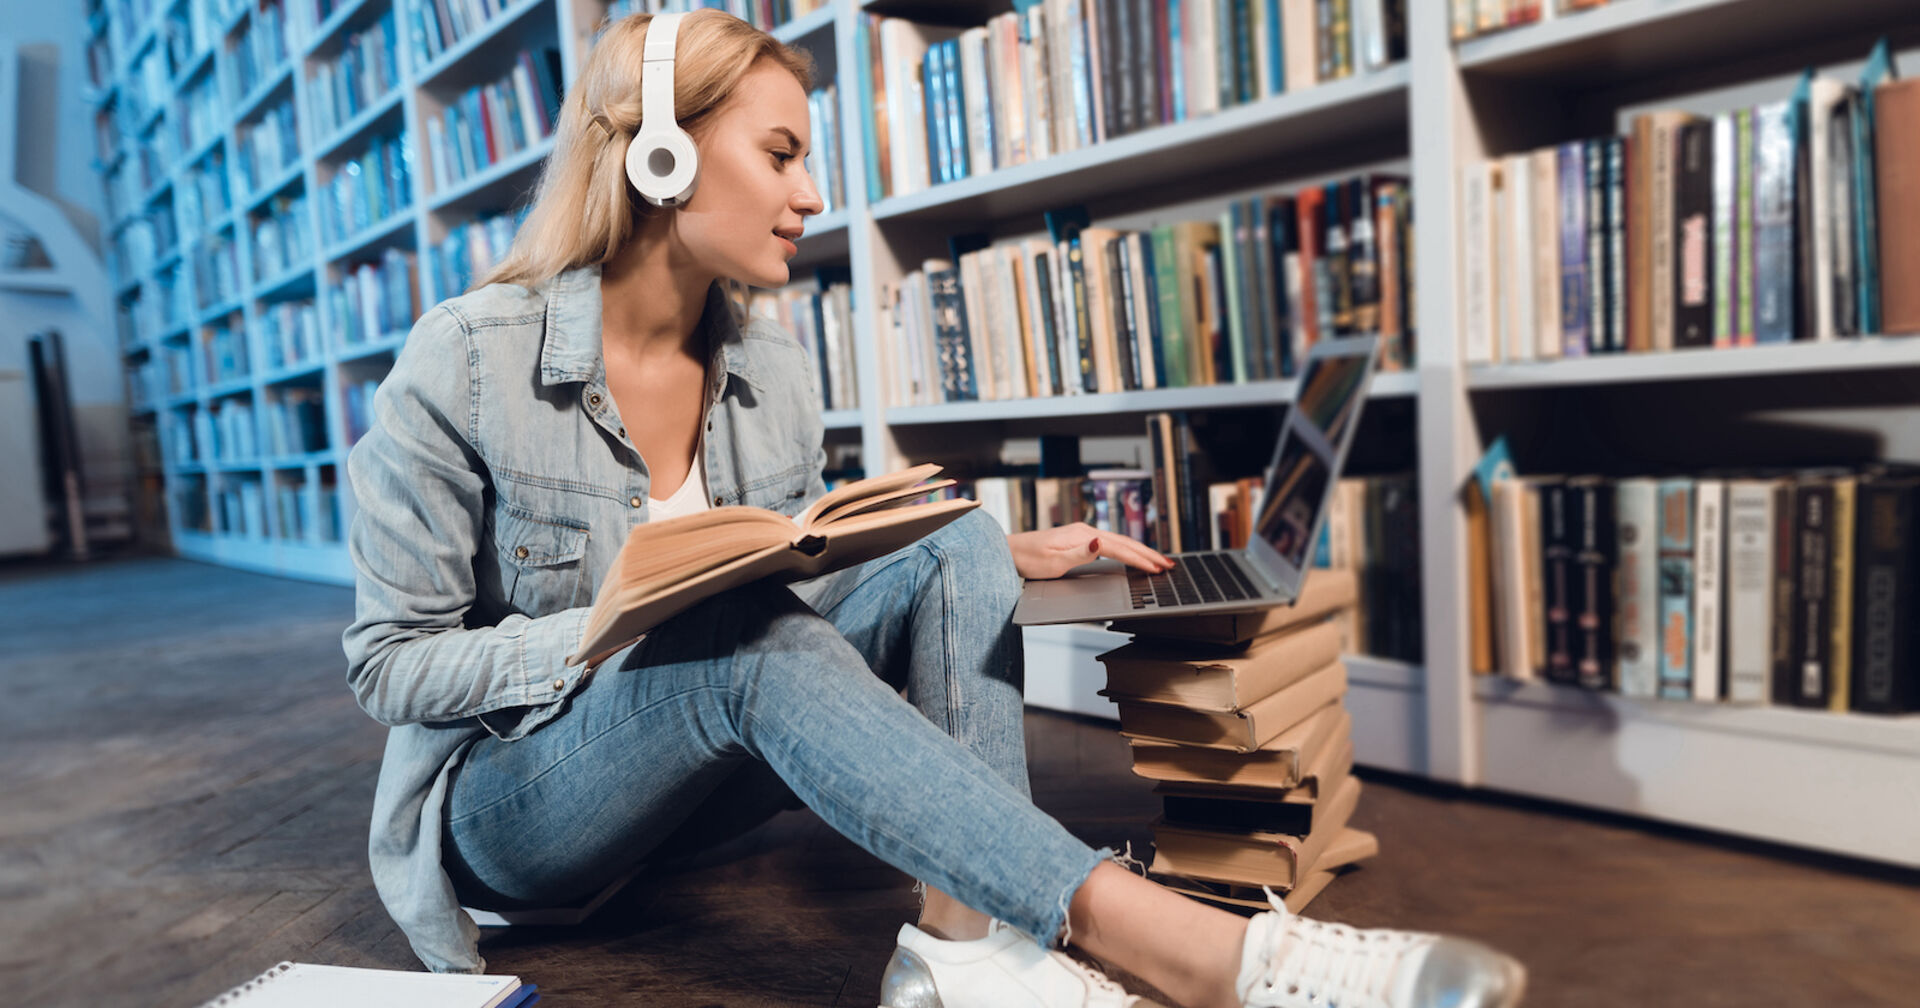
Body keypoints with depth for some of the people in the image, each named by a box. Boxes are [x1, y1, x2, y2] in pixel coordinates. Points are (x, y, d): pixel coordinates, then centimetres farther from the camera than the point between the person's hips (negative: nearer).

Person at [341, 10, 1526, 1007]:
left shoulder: (772, 367, -2)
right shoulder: (467, 359, -16)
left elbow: (807, 590, 5)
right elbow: (391, 661, -11)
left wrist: (1013, 557, -8)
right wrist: (611, 633, -27)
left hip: (703, 773, 5)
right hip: (509, 800, -4)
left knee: (954, 554, -16)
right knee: (753, 643, -37)